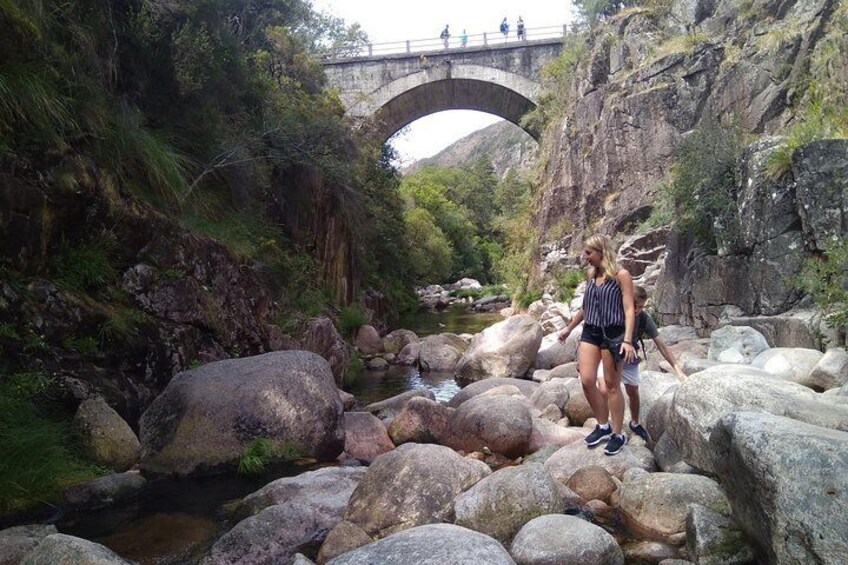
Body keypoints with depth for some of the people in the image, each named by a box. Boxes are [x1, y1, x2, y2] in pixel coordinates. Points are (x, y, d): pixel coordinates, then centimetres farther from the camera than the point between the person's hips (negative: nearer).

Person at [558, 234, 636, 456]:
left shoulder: (621, 276, -9)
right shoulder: (591, 276, 10)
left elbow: (629, 310, -13)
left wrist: (627, 340, -23)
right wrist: (569, 328, 29)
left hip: (613, 334, -6)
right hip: (590, 332, 6)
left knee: (612, 385, 2)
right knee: (586, 381, -2)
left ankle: (618, 434, 15)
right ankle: (603, 426, 18)